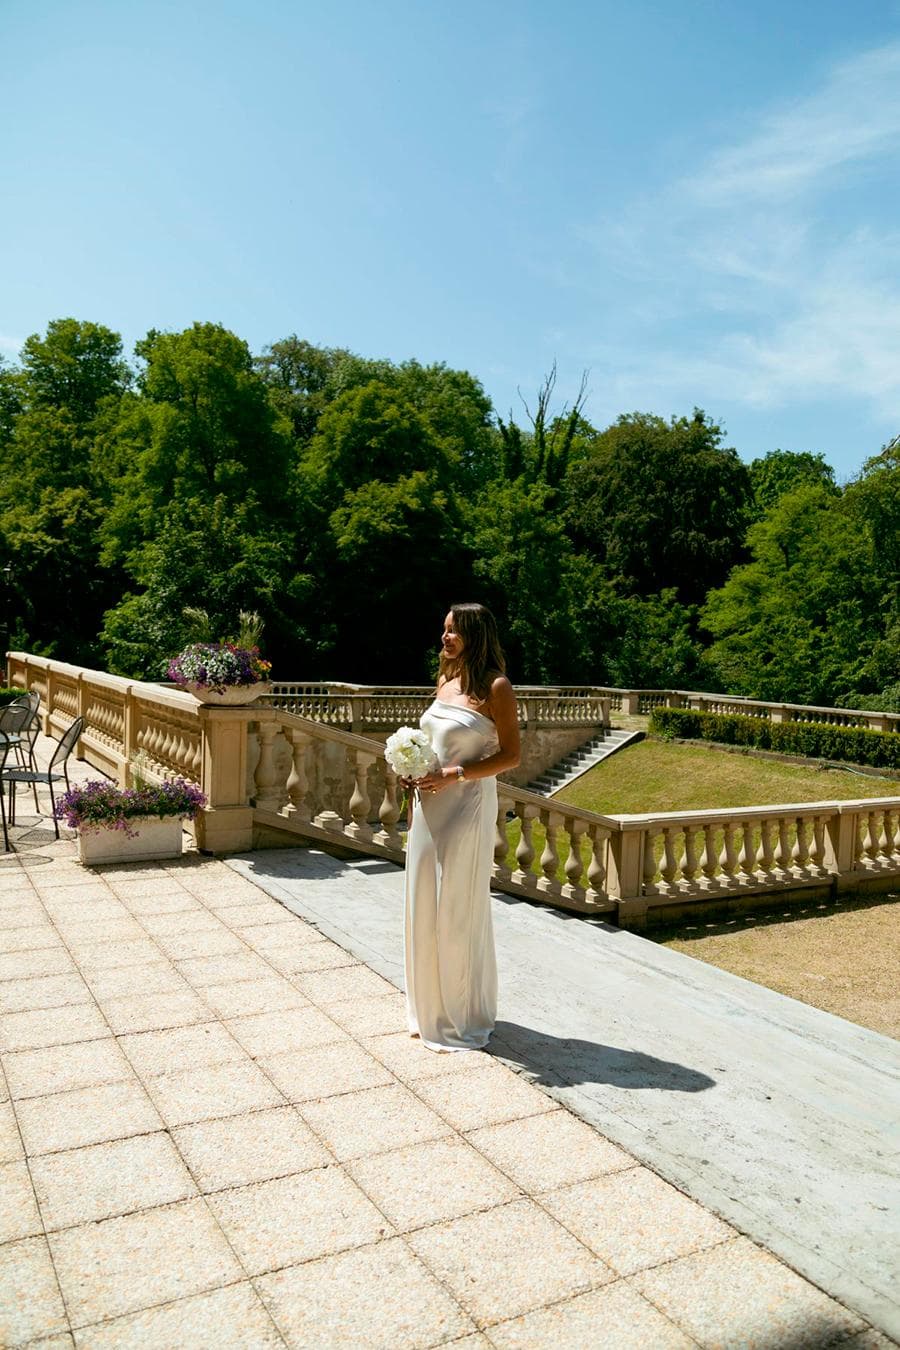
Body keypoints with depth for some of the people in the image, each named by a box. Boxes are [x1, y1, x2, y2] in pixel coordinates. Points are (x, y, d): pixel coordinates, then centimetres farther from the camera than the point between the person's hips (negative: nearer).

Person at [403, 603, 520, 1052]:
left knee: (458, 909, 3)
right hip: (430, 806, 7)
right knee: (425, 905, 13)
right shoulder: (444, 681, 11)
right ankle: (431, 1008, 30)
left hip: (467, 807, -7)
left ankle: (463, 1017, 21)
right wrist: (416, 776, 9)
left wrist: (455, 774, -20)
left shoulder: (495, 687, -11)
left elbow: (511, 755, -13)